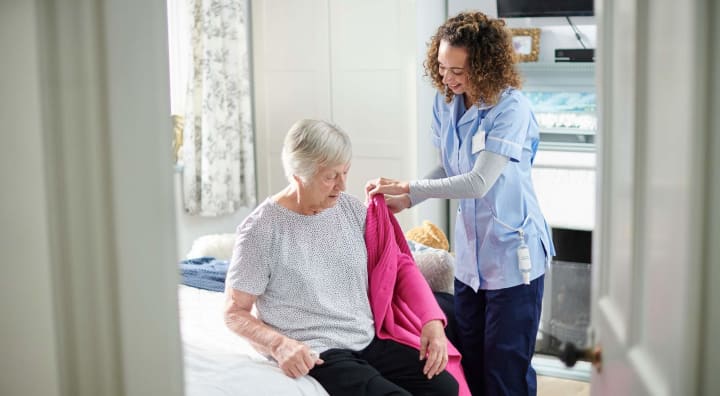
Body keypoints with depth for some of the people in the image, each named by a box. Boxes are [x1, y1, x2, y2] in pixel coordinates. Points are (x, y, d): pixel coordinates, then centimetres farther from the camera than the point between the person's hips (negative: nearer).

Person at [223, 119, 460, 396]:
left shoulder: (352, 209, 7)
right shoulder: (262, 230, -9)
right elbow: (235, 313, -4)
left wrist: (432, 320, -6)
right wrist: (279, 344, -23)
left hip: (369, 342, 6)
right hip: (314, 355, -5)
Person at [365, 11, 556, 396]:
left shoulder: (511, 108, -20)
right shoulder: (445, 102, 1)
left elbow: (479, 182, -25)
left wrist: (408, 188, -21)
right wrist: (405, 201, -4)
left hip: (513, 255, -7)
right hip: (469, 253, 7)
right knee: (469, 362, 16)